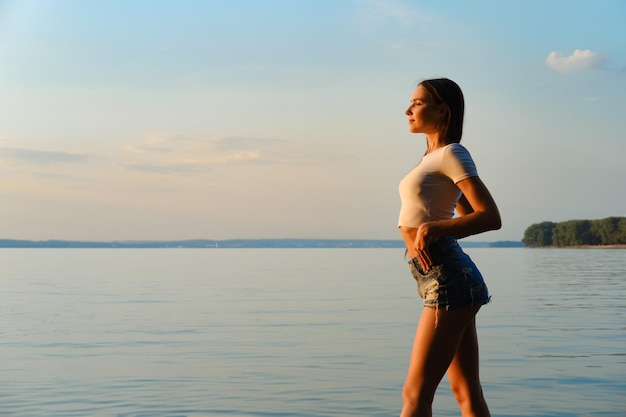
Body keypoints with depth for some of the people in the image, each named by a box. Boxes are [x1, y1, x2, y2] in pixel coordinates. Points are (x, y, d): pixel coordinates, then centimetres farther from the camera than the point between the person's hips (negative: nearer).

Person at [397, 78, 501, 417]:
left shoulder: (452, 153, -7)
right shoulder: (435, 156, 20)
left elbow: (491, 217, -15)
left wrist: (434, 229, -24)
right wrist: (436, 233, 12)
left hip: (447, 278, -10)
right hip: (445, 279, 10)